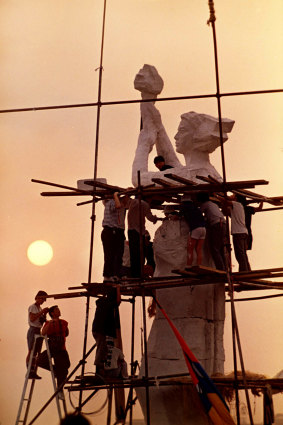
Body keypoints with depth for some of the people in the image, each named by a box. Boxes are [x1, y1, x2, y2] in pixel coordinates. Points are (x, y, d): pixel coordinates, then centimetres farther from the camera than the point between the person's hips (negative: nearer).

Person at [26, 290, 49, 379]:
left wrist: (45, 314, 2)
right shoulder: (32, 307, -6)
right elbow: (32, 319, -19)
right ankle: (29, 372, -8)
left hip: (38, 331, 8)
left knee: (36, 352, 5)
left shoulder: (40, 308, 17)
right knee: (31, 351, -9)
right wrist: (41, 312, -18)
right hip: (33, 330, -8)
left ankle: (33, 372, 7)